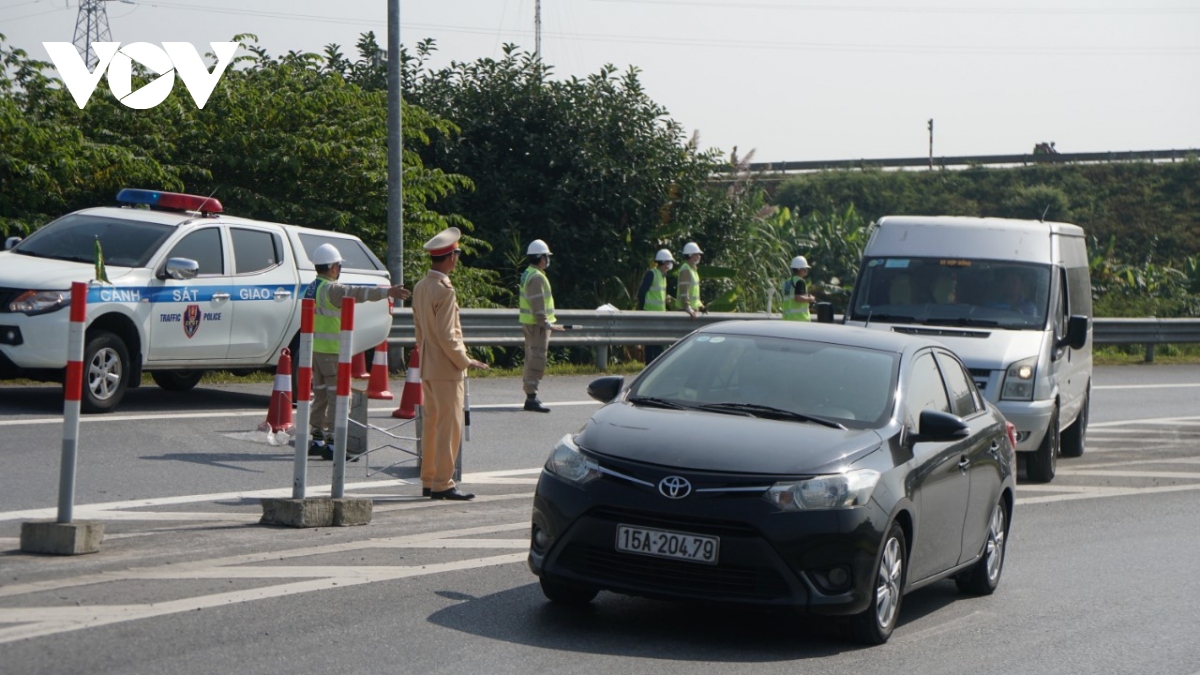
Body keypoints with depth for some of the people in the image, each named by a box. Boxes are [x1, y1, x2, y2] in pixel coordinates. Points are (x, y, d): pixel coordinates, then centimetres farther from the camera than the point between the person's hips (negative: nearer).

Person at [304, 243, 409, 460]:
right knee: (337, 397, -6)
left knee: (321, 395, 16)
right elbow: (357, 293, -32)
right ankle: (332, 443, -9)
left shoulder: (311, 289, 14)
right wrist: (387, 292, -41)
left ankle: (317, 440, 20)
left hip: (315, 349, 9)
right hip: (332, 351, -9)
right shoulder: (331, 289, -16)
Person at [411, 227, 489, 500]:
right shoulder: (444, 290, -18)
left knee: (431, 424, 13)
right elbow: (446, 335, -20)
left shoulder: (420, 287, 10)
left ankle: (428, 481, 18)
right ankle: (443, 484, -4)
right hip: (446, 368, -9)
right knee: (450, 426, -5)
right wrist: (465, 362, -11)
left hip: (427, 366, 9)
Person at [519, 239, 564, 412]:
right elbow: (538, 304, -23)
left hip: (529, 323, 11)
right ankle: (531, 398, -16)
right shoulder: (536, 277, -17)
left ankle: (530, 394, 24)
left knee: (531, 358, 17)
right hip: (537, 324, -11)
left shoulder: (528, 274, 16)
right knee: (537, 359, -12)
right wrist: (546, 324, -23)